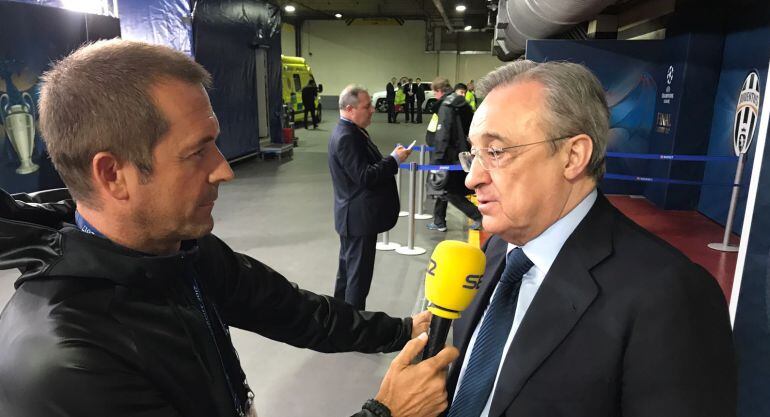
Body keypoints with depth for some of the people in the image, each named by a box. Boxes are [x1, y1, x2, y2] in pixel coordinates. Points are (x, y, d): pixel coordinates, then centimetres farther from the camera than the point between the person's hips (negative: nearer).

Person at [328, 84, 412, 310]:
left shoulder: (351, 131, 9)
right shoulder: (346, 137, -23)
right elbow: (364, 177, -26)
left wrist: (392, 160, 8)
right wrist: (394, 159, -19)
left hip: (354, 216, 11)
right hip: (359, 218, -11)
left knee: (348, 269, 22)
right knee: (359, 274, 1)